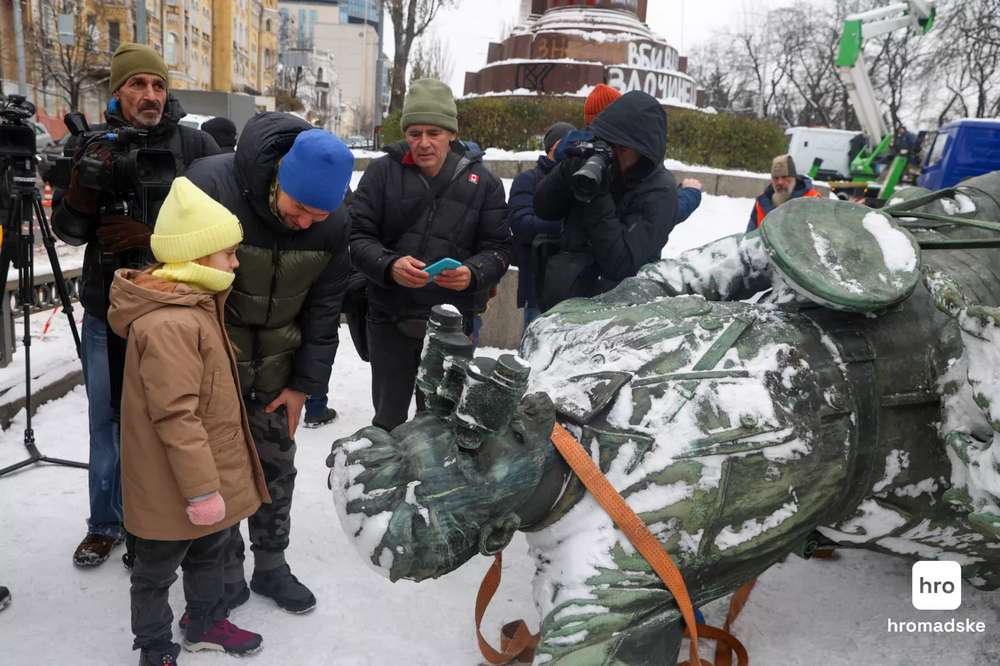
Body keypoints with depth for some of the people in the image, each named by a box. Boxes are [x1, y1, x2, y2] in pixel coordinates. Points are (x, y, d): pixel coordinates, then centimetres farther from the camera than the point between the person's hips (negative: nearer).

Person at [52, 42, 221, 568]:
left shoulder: (195, 146, -4)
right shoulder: (96, 147, 3)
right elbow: (70, 232, 1)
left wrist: (155, 235, -22)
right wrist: (83, 183, -17)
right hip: (106, 312, 2)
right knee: (107, 423, 13)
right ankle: (106, 523, 30)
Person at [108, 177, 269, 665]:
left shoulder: (194, 304, 6)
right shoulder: (170, 324, -28)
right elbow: (175, 417, -29)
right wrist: (202, 489, -24)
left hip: (211, 471, 10)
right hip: (173, 487, -10)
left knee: (210, 550, 26)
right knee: (156, 570, 12)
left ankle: (206, 623, 47)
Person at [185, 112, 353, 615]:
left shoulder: (334, 221, -14)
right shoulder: (210, 185, -25)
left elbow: (323, 307, -3)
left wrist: (304, 383, -3)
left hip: (276, 367, 3)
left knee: (276, 466, 11)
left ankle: (271, 564, 29)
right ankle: (225, 570, 25)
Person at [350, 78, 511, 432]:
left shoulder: (481, 181, -1)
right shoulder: (383, 171, -3)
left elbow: (498, 248, -1)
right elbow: (358, 237, -6)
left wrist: (473, 274, -23)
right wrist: (389, 266, -26)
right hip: (391, 319, 0)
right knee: (388, 419, 14)